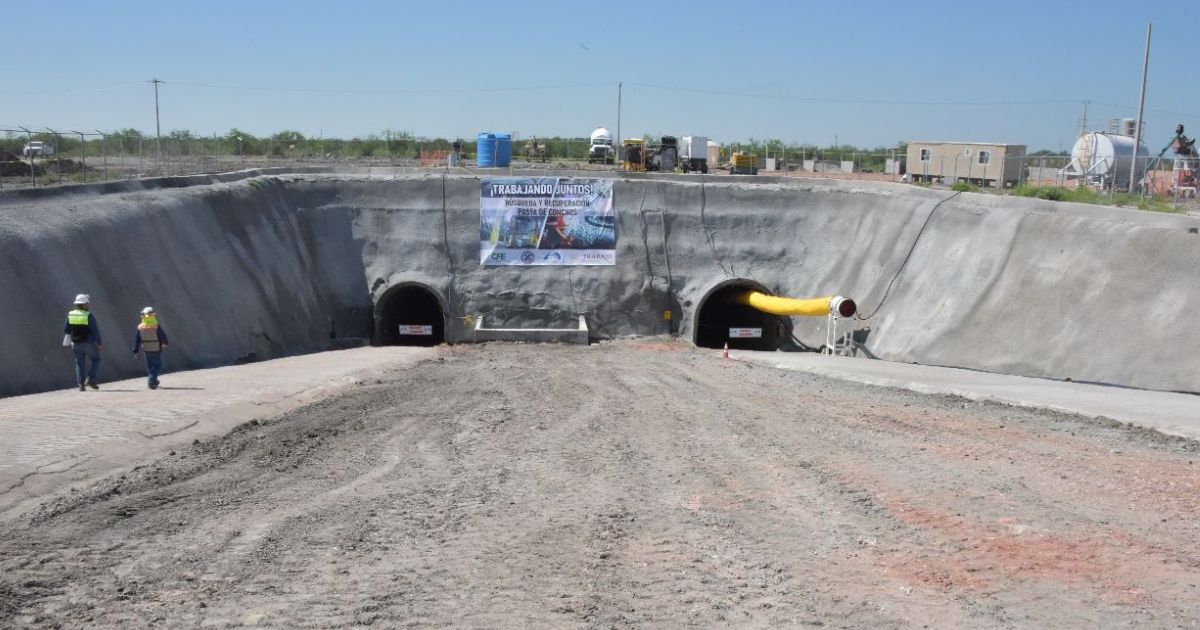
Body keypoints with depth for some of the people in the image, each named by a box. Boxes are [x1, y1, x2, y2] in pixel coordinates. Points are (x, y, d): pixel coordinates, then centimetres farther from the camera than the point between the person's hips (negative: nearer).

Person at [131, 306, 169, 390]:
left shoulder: (140, 327, -4)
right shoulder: (156, 326, -16)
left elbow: (136, 340, -1)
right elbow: (163, 336, -8)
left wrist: (136, 351, 5)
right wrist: (164, 343, 14)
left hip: (146, 350, 4)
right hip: (156, 350, -4)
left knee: (149, 366, 17)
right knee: (157, 366, 5)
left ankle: (154, 381, 24)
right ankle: (152, 381, -10)